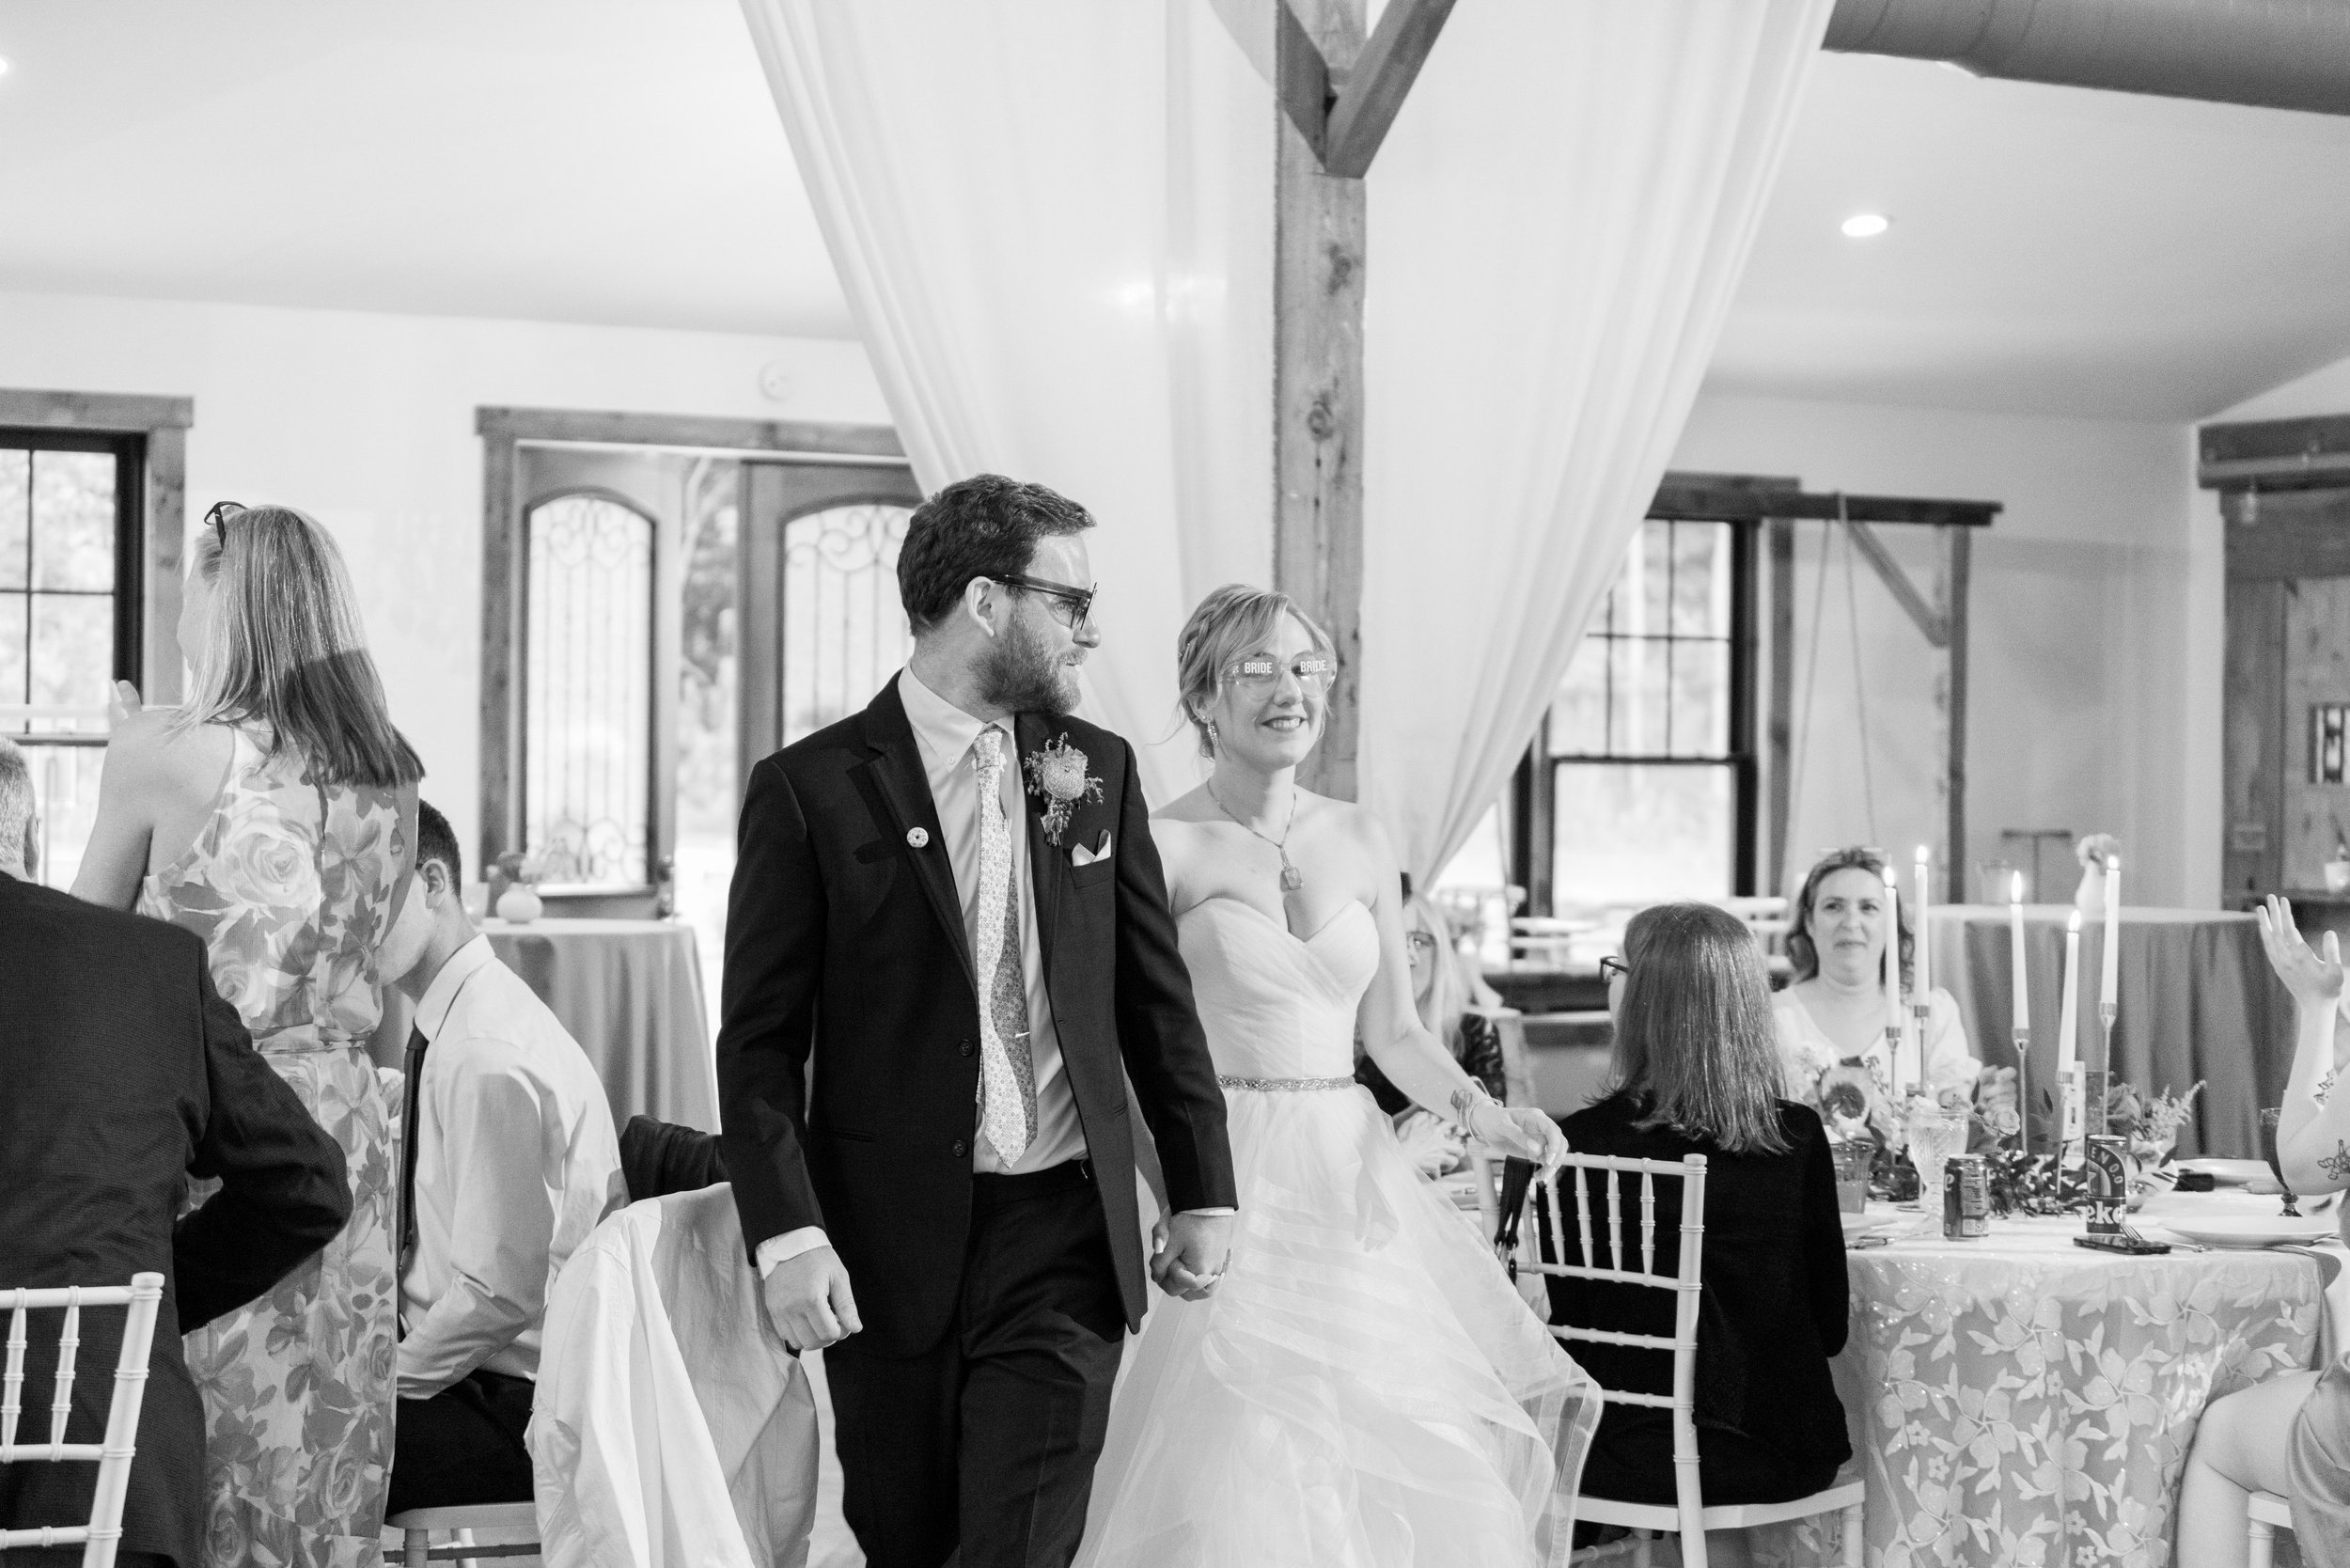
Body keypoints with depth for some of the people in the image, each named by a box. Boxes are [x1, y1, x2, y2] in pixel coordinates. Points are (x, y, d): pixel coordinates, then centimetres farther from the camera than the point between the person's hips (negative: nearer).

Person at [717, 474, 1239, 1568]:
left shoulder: (1098, 771, 7)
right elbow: (759, 1041, -6)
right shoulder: (811, 789, -5)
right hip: (889, 1243, -2)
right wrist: (786, 1235, -14)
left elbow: (1157, 999, 12)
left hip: (1065, 1238, 2)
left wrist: (1203, 1191, 11)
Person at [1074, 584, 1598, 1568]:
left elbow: (1393, 1032, 14)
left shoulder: (1359, 841, 10)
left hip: (1351, 1180, 5)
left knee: (1401, 1473, 3)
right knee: (1240, 1487, -8)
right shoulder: (1165, 846, -5)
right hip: (1227, 1180, -5)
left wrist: (1477, 1110, -2)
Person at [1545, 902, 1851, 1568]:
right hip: (1785, 1450, 2)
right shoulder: (1800, 1136, -9)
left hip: (1635, 1456, -2)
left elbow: (1560, 1323, -6)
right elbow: (1829, 1325, 1)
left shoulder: (1578, 1141, -15)